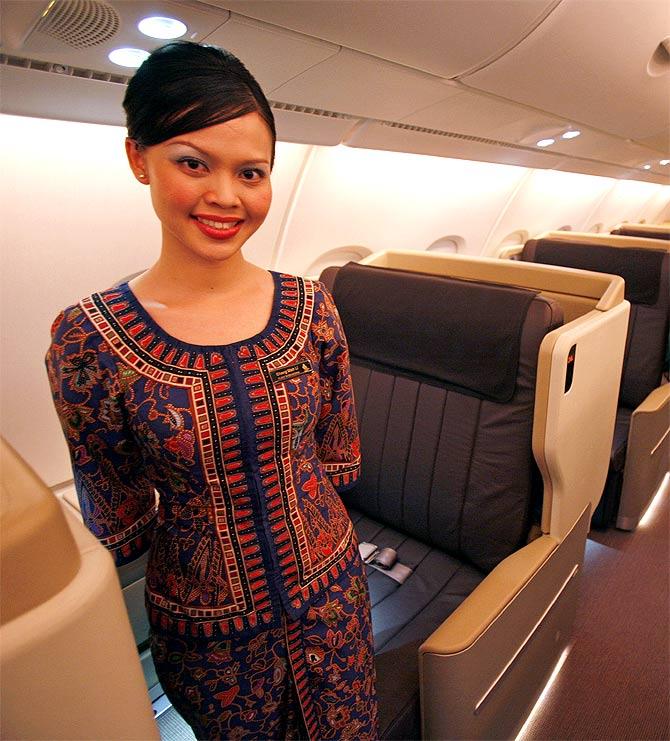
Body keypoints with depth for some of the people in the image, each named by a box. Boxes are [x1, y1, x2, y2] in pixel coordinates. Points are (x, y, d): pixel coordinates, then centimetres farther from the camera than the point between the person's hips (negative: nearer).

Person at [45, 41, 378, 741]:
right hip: (204, 621, -2)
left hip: (329, 585, 3)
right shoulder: (86, 338, -19)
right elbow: (117, 522, -8)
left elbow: (337, 457, 0)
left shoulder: (310, 308, -12)